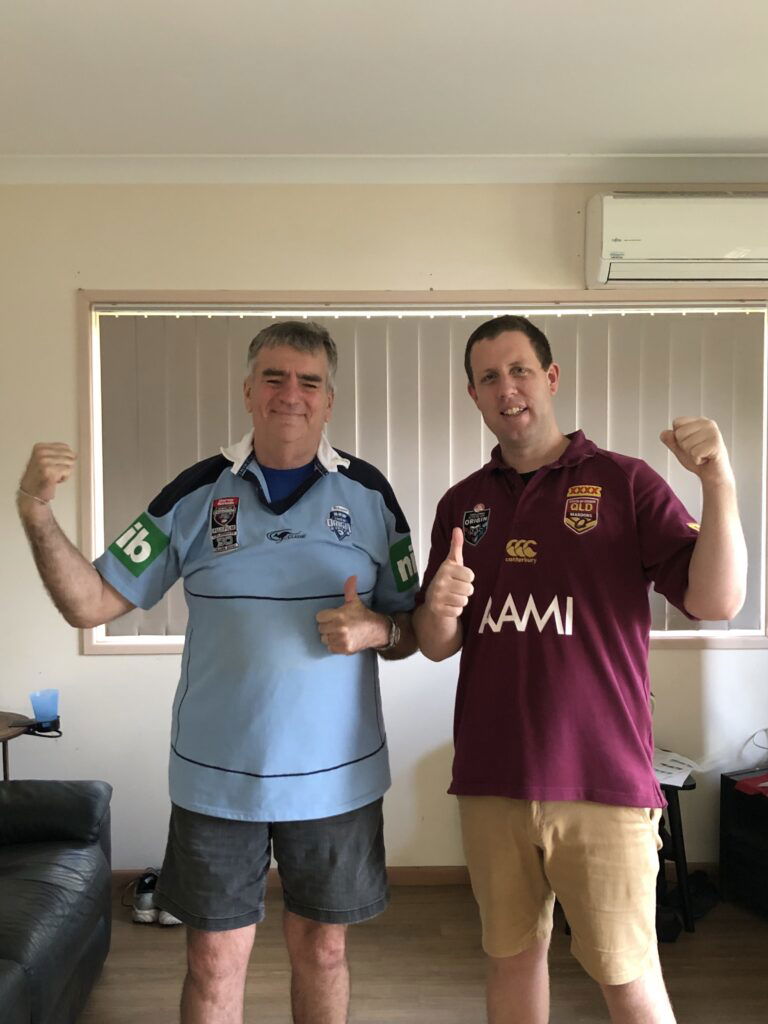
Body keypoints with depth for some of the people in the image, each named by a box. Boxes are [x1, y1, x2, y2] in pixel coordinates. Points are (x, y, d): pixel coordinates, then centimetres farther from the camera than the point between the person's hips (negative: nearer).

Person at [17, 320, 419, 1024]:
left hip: (336, 774, 1)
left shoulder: (369, 493, -2)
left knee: (321, 946, 17)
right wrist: (37, 515, -18)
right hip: (216, 775, 0)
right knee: (215, 957, 13)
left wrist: (374, 630, -18)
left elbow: (411, 632, 4)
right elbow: (91, 603, -4)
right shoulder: (197, 492, -2)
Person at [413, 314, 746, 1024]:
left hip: (602, 780, -3)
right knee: (512, 956, 17)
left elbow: (716, 601, -10)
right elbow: (437, 646, 8)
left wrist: (719, 482, -23)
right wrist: (439, 608, -15)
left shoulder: (623, 482, -2)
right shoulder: (462, 503, 8)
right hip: (490, 781, 4)